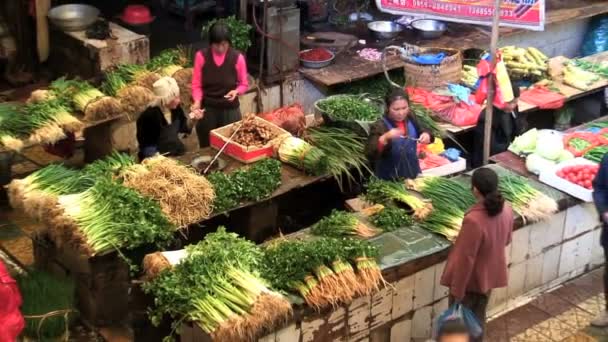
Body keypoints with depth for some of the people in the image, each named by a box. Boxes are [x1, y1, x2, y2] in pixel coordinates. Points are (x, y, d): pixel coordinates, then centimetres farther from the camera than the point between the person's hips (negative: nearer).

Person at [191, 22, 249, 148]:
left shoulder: (237, 57, -7)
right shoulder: (201, 56, -7)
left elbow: (244, 84, 4)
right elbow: (196, 85, -2)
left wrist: (236, 91, -17)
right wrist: (197, 101, -19)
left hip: (230, 110, 0)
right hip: (207, 110, 0)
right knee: (207, 149, 11)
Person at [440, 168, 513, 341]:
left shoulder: (474, 220, -36)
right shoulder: (506, 209, -13)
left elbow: (465, 259, -27)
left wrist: (457, 291, -16)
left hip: (470, 279, -6)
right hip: (490, 274, 6)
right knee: (478, 315, 26)